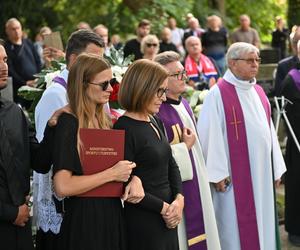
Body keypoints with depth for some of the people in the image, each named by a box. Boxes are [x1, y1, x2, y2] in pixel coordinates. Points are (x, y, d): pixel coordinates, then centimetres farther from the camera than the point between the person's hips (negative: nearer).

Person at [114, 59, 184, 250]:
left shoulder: (155, 122, 9)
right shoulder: (124, 129, -15)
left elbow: (171, 164, 14)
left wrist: (179, 198, -2)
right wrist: (163, 208, -13)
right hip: (143, 222, -8)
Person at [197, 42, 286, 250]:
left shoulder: (258, 92, 11)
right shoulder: (218, 94, -11)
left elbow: (269, 130, 13)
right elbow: (211, 135, -14)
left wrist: (276, 168, 11)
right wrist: (217, 173, -16)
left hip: (261, 172, 7)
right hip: (235, 175, -6)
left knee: (262, 222, 12)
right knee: (235, 226, 1)